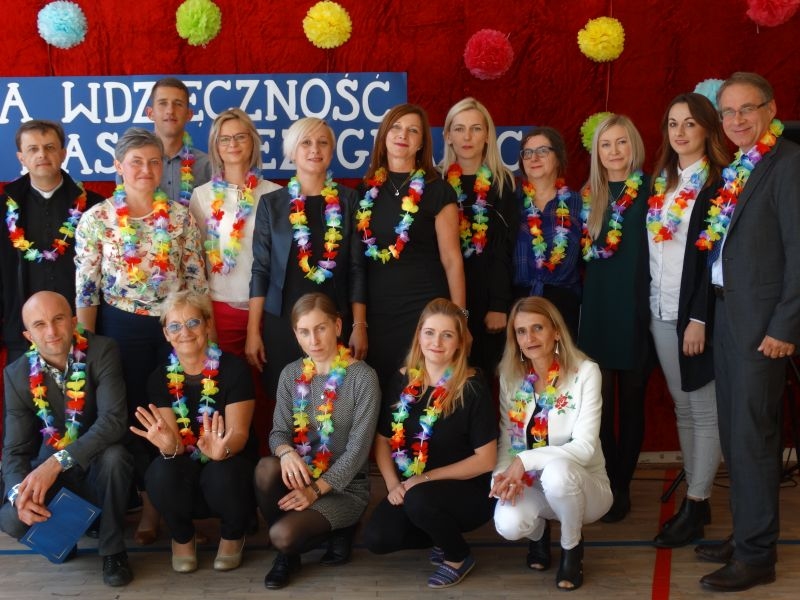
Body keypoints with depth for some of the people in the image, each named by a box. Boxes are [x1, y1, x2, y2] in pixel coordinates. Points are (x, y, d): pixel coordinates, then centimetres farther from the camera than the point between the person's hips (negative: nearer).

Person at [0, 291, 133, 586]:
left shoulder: (102, 351, -20)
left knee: (114, 456, -36)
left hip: (98, 461, -2)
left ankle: (112, 549, -13)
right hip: (49, 468, 2)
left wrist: (57, 463, -40)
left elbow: (113, 420, -31)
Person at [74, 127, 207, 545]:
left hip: (175, 326, 1)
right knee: (134, 415, 8)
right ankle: (151, 504, 24)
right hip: (122, 329, -1)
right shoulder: (96, 219, -4)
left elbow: (196, 281, 4)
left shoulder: (180, 216, 1)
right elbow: (86, 289, -5)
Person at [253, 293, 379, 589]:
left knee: (283, 535, -27)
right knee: (266, 468, -30)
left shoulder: (363, 377, -13)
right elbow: (279, 431, -1)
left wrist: (316, 489, -22)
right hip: (301, 475, 5)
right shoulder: (291, 374, 3)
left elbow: (358, 449, -16)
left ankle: (333, 531, 7)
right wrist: (286, 452, -26)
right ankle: (287, 549, -5)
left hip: (344, 485, -5)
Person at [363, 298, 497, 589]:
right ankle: (445, 536, 10)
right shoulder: (402, 381, 0)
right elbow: (383, 439, 7)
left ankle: (459, 557, -3)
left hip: (468, 490, -4)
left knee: (419, 500, -35)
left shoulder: (472, 388, -13)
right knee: (377, 539, -19)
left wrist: (427, 478, -17)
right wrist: (393, 484, -10)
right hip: (411, 487, 4)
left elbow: (486, 459, -14)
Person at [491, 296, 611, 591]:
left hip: (580, 483, -3)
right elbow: (506, 438, 0)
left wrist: (526, 460, -29)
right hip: (531, 485, 3)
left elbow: (585, 447, -22)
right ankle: (538, 533, 11)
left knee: (557, 472, -38)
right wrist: (503, 474, -21)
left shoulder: (585, 372, -16)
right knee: (508, 524, -30)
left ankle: (572, 548, -5)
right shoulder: (511, 376, -2)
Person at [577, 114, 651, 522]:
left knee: (631, 401, 6)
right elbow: (585, 252, 12)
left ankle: (620, 486, 16)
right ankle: (607, 485, 14)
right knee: (598, 402, 2)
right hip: (596, 308, 3)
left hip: (635, 308, -3)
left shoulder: (649, 191, -2)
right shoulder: (588, 195, 10)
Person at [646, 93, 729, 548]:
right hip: (661, 312, 7)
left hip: (696, 313, -7)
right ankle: (697, 499, 20)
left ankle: (696, 506, 5)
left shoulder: (719, 183, -7)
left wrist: (699, 318, -17)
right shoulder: (661, 182, 13)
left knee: (705, 411, 0)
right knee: (683, 408, 11)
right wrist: (653, 305, 8)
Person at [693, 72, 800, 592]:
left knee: (753, 435, -3)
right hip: (728, 312, 8)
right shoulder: (735, 169, 14)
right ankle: (745, 534, 27)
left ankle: (757, 555, 8)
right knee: (733, 431, 14)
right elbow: (725, 244, 12)